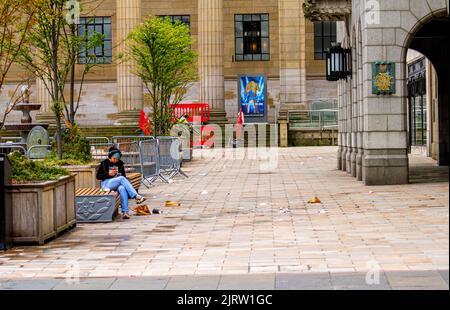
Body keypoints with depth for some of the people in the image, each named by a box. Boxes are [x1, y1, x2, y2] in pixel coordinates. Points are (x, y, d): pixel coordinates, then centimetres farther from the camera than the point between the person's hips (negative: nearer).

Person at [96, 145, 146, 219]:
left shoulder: (120, 164, 16)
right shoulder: (104, 163, 7)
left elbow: (124, 175, 21)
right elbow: (98, 176, 5)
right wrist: (108, 174, -10)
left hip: (118, 184, 3)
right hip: (107, 184, -3)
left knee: (122, 188, -37)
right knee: (121, 178, -33)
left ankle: (125, 211, -49)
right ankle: (136, 196, -39)